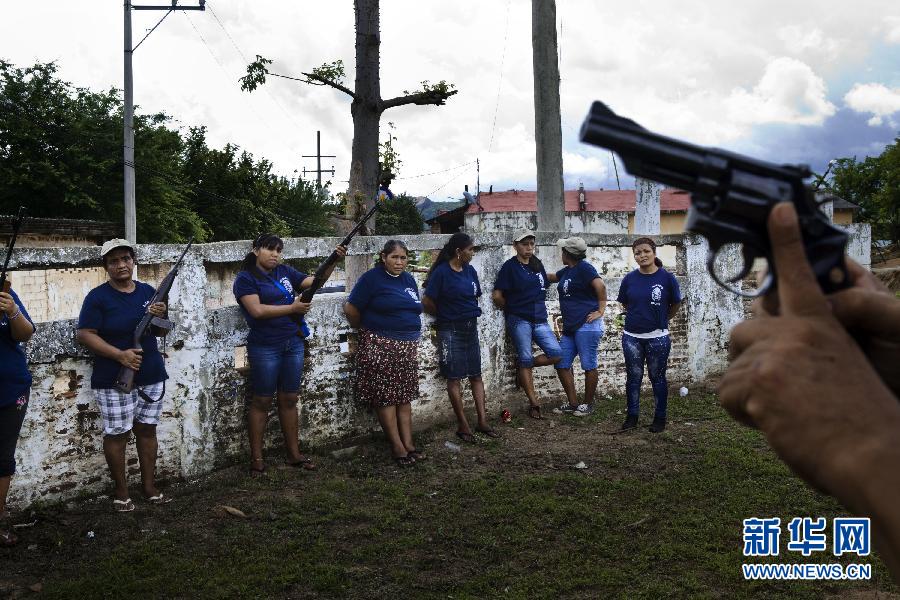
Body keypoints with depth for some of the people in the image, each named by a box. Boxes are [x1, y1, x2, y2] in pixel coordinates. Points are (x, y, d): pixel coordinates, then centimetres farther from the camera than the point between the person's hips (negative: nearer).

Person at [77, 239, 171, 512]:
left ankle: (149, 486, 20)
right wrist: (120, 355, -21)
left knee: (147, 430, 10)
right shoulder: (98, 297, -7)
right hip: (113, 379, -5)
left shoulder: (148, 292, 8)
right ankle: (121, 492, 12)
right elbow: (85, 334, -12)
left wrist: (161, 316, -9)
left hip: (152, 375, 5)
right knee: (117, 435, 0)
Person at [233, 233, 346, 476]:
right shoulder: (245, 279, -5)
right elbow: (257, 310, -16)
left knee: (289, 400, 11)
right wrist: (293, 308, -15)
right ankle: (256, 457, 11)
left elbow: (314, 281, 10)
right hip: (265, 348, -5)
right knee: (262, 401, 2)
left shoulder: (285, 272, 12)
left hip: (293, 344, 5)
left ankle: (294, 454, 18)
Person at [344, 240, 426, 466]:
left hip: (408, 346, 6)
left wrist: (410, 333, 13)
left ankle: (408, 443, 12)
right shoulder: (372, 278, -9)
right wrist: (366, 329, 4)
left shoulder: (408, 279, 11)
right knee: (385, 396, -3)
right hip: (380, 346, -6)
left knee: (405, 396, 8)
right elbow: (351, 310, -9)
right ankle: (397, 447, 2)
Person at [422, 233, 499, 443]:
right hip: (450, 331, -6)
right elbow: (427, 302, -11)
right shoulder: (441, 272, -13)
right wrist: (444, 316, 3)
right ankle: (463, 425, 7)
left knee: (476, 375, 7)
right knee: (454, 378, 1)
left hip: (471, 328, 6)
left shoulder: (470, 271, 6)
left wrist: (468, 313, 10)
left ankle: (482, 421, 12)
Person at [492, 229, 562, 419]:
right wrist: (511, 310, 6)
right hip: (519, 321, -6)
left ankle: (524, 367, 19)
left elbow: (545, 281, 27)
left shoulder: (537, 264, 11)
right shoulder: (510, 267, -6)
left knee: (557, 355, -5)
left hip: (540, 320, 6)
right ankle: (534, 404, 5)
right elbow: (497, 296, -8)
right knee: (526, 359, -3)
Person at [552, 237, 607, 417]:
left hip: (587, 325, -9)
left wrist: (601, 311, -17)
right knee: (562, 364, 7)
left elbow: (600, 286, -21)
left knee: (589, 366, 0)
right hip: (570, 327, 9)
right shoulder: (566, 271, 17)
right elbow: (551, 277, 38)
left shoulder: (584, 268, -9)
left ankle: (588, 404, 11)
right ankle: (573, 403, 15)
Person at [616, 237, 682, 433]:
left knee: (657, 377, 9)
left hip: (657, 337, -2)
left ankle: (660, 418, 19)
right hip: (632, 337, 3)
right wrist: (639, 316, 11)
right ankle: (632, 416, 22)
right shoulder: (629, 279, -1)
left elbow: (675, 305, 4)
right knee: (633, 377, 10)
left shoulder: (666, 278, -9)